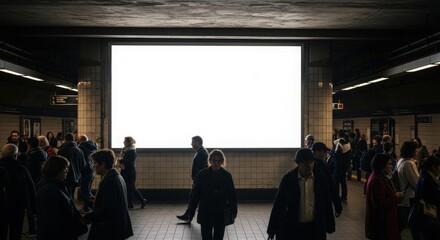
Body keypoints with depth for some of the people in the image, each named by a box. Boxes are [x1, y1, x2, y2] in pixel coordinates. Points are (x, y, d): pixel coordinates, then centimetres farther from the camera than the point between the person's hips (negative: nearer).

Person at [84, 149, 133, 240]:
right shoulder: (117, 177, 10)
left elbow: (106, 210, -24)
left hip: (110, 231, -10)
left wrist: (85, 219, -18)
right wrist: (96, 199, 17)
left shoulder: (110, 181, -21)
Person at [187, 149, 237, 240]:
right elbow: (196, 193, 0)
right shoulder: (202, 174, -4)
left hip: (221, 213, 1)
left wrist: (233, 211, -1)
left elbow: (231, 195, 1)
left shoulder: (227, 176, -2)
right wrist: (191, 209, -1)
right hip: (205, 212, -1)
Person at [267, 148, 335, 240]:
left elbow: (327, 204, 6)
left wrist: (330, 226, 8)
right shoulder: (288, 179, -7)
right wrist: (272, 230, -2)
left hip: (315, 228, 2)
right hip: (292, 228, -1)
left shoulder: (320, 179, -2)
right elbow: (278, 204, -3)